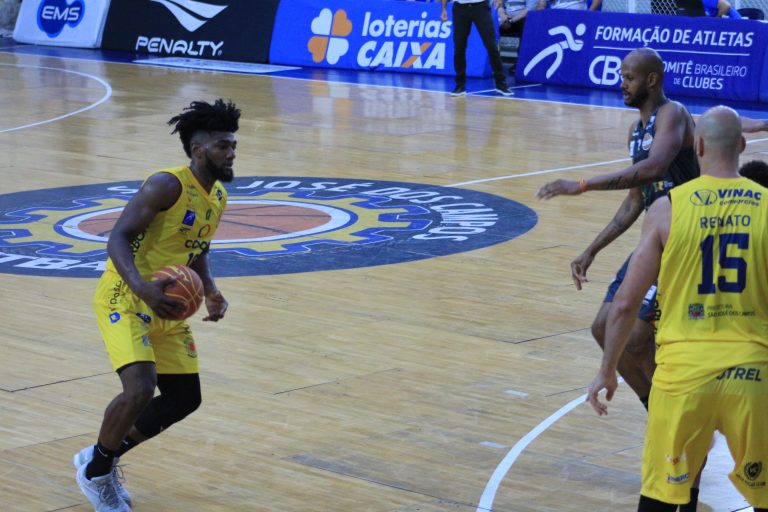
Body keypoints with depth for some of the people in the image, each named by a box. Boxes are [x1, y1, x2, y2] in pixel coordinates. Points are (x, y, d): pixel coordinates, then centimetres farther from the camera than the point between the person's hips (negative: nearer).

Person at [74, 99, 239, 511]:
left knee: (184, 399, 9)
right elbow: (118, 237, -24)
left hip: (166, 308, 9)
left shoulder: (218, 197, 8)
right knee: (140, 388, -25)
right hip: (124, 299, -9)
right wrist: (142, 287, -39)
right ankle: (95, 471, 0)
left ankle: (105, 458, 27)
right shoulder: (167, 185, -20)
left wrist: (210, 292, 4)